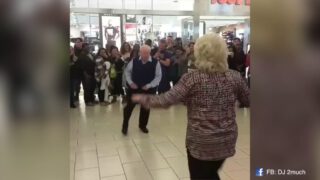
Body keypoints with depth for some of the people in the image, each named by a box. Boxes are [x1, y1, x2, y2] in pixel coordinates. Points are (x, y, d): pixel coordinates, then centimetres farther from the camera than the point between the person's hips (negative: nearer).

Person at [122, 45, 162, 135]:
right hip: (134, 88, 0)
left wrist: (149, 85, -16)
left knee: (145, 108, 13)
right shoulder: (134, 61, -5)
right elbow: (127, 71, 7)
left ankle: (143, 125, 35)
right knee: (129, 106, 4)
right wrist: (130, 82, -5)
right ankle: (125, 125, 23)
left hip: (148, 89, 0)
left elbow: (158, 76, -7)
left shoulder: (155, 62, -11)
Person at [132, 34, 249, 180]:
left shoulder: (192, 78, -17)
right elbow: (247, 101, 7)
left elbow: (166, 100, -20)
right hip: (227, 140, 4)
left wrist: (142, 99, -5)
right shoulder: (235, 77, -5)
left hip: (201, 141, -4)